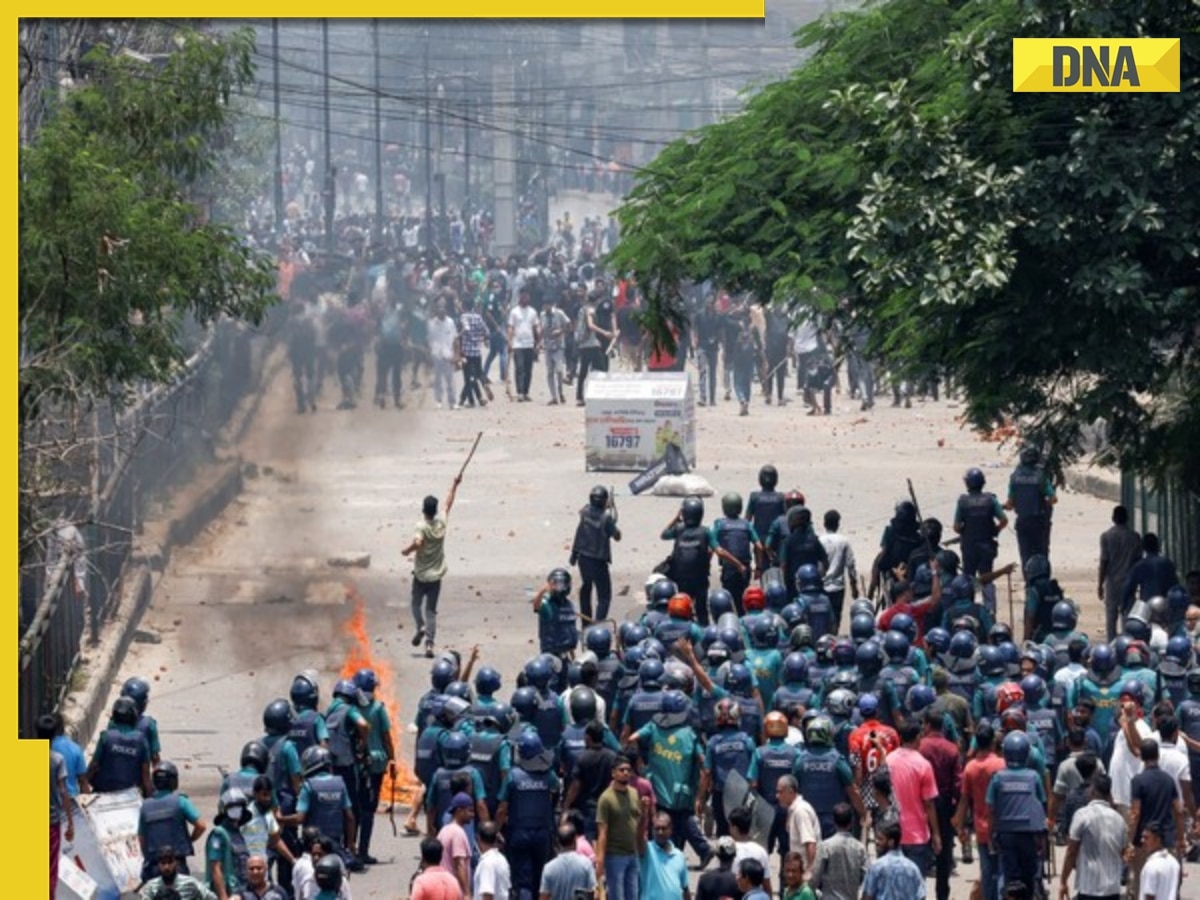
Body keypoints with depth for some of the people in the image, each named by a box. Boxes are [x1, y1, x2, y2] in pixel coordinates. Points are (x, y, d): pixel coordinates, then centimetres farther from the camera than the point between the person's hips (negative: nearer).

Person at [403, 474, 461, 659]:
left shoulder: (422, 527, -17)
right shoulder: (441, 522, -4)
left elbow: (418, 543, -35)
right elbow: (449, 504, 10)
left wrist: (407, 551, -15)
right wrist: (454, 485, 21)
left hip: (421, 575, -3)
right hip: (436, 575, 3)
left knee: (417, 603, 17)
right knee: (431, 610, 5)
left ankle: (421, 627, -9)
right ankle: (429, 643, -5)